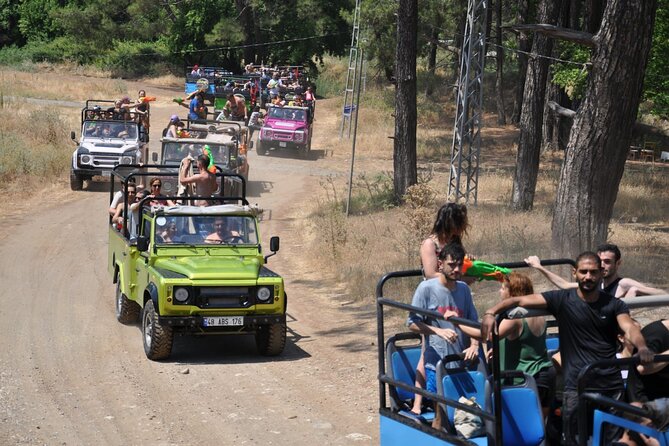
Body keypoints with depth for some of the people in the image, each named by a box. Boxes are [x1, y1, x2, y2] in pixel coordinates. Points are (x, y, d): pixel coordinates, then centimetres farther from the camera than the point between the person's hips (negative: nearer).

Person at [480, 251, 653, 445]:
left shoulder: (614, 305, 5)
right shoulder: (562, 300, 0)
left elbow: (630, 328, -12)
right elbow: (520, 300, -5)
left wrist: (642, 348, -35)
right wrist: (491, 312, -21)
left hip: (611, 386, 1)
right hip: (576, 388, -1)